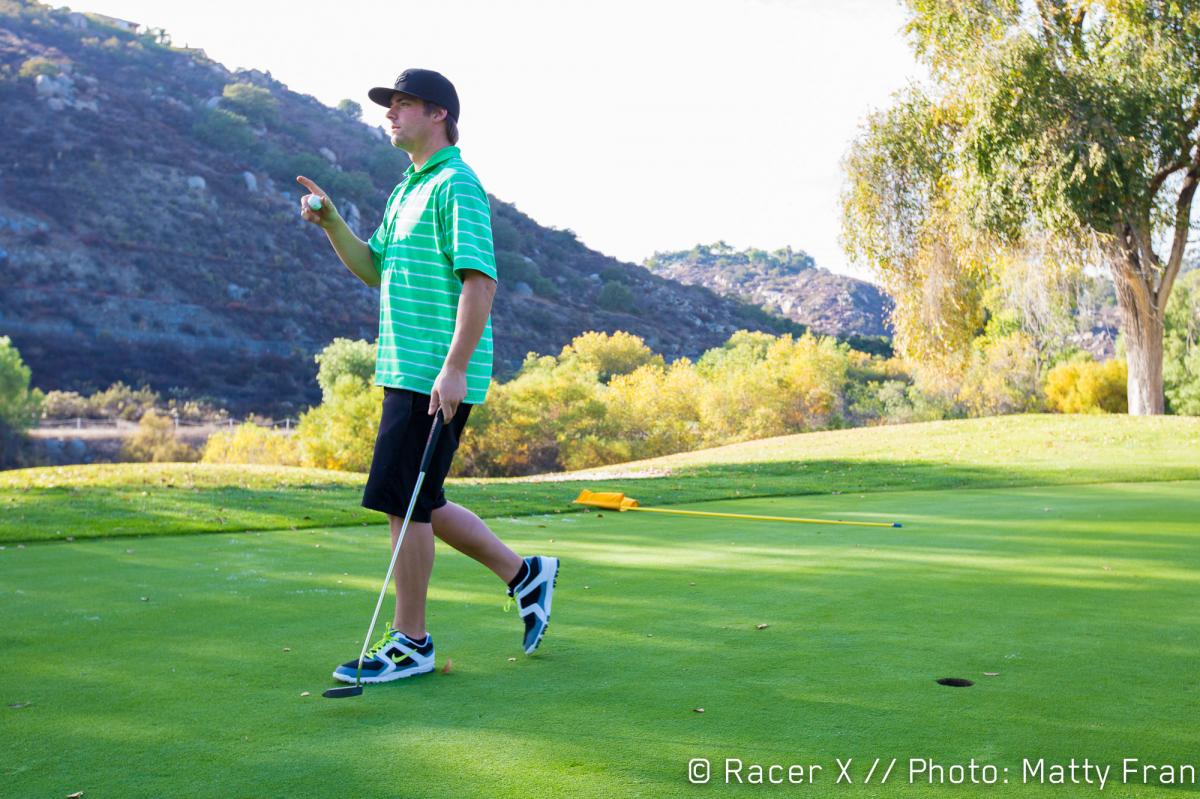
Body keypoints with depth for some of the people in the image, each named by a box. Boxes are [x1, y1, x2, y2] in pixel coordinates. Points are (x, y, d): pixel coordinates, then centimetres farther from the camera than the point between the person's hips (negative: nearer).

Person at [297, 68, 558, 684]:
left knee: (405, 504, -4)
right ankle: (524, 574, 27)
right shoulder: (406, 190, 21)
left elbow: (480, 279, -19)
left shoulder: (457, 185, -10)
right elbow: (374, 269, 25)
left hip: (437, 378, -10)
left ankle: (409, 643, 10)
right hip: (407, 372, 10)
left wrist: (454, 368, -25)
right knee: (419, 506, 14)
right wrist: (330, 222, 9)